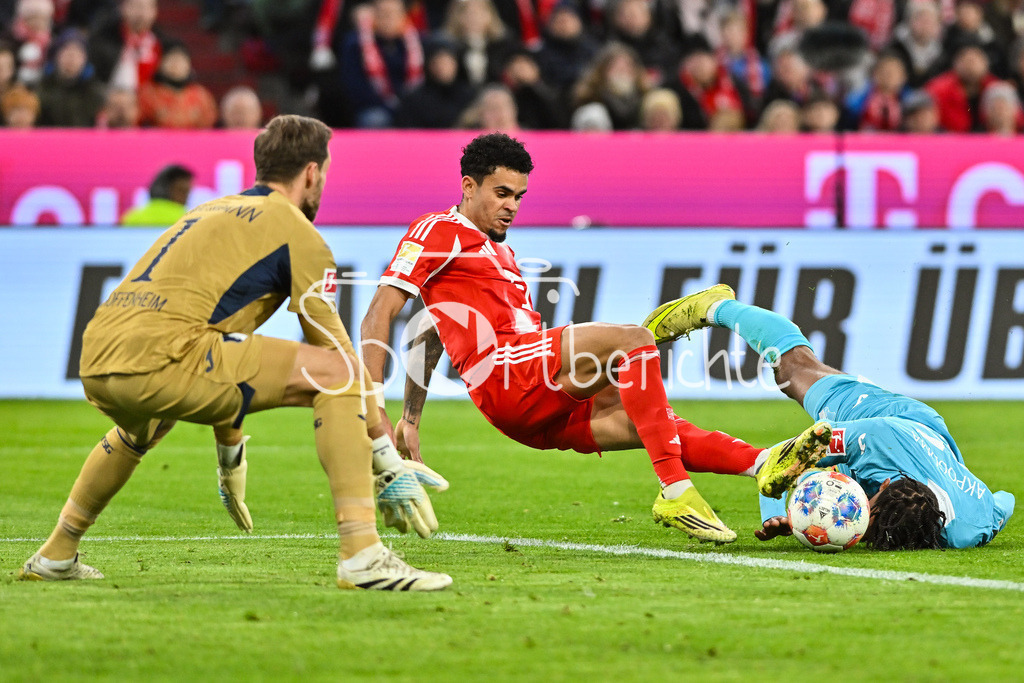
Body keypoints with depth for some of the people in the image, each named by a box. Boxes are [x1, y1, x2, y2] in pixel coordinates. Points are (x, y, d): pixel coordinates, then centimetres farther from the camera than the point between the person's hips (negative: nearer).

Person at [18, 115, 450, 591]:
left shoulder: (211, 212, 32)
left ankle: (54, 557, 50)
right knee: (336, 370, -3)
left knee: (142, 428, 44)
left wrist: (229, 451, 52)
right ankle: (362, 558, -15)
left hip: (96, 363, 9)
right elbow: (335, 351, 5)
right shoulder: (297, 232, 7)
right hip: (159, 357, -9)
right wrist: (390, 461, 11)